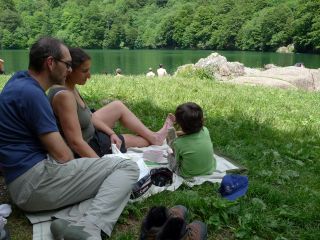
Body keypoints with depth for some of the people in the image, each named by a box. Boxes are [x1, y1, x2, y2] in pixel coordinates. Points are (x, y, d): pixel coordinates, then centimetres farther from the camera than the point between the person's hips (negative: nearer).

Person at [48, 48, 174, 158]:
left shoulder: (70, 87, -2)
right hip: (84, 151, -9)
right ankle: (153, 139, 42)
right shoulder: (64, 95, -32)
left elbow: (87, 116, 7)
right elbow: (76, 142, -34)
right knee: (130, 139, 9)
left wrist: (111, 133, -3)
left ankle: (153, 136, 23)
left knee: (118, 106, 13)